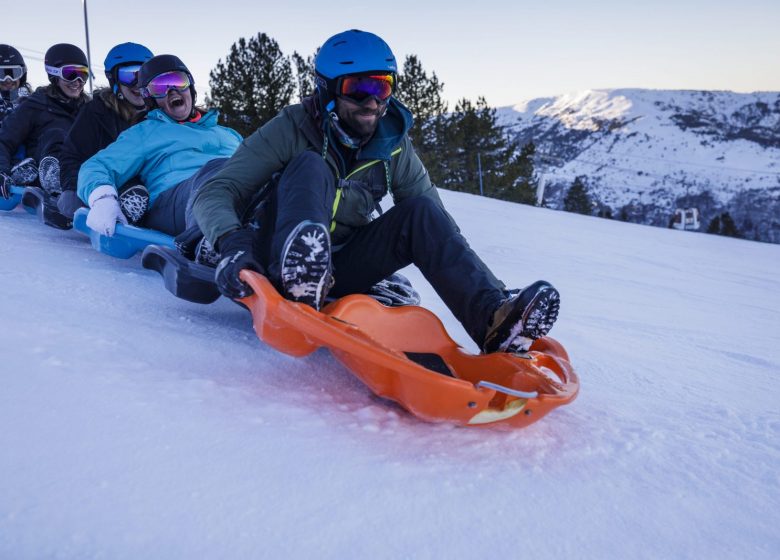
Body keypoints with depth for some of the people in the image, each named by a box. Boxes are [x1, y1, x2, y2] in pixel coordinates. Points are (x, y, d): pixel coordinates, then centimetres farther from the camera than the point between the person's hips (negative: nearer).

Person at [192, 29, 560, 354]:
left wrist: (473, 287, -13)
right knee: (309, 166, -25)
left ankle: (494, 318, -33)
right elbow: (215, 194, -15)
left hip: (340, 270, 4)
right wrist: (233, 243, -38)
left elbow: (437, 223, 2)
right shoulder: (291, 130, -9)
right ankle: (296, 285, -52)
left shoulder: (393, 146, 1)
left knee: (420, 211, -16)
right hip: (281, 262, -3)